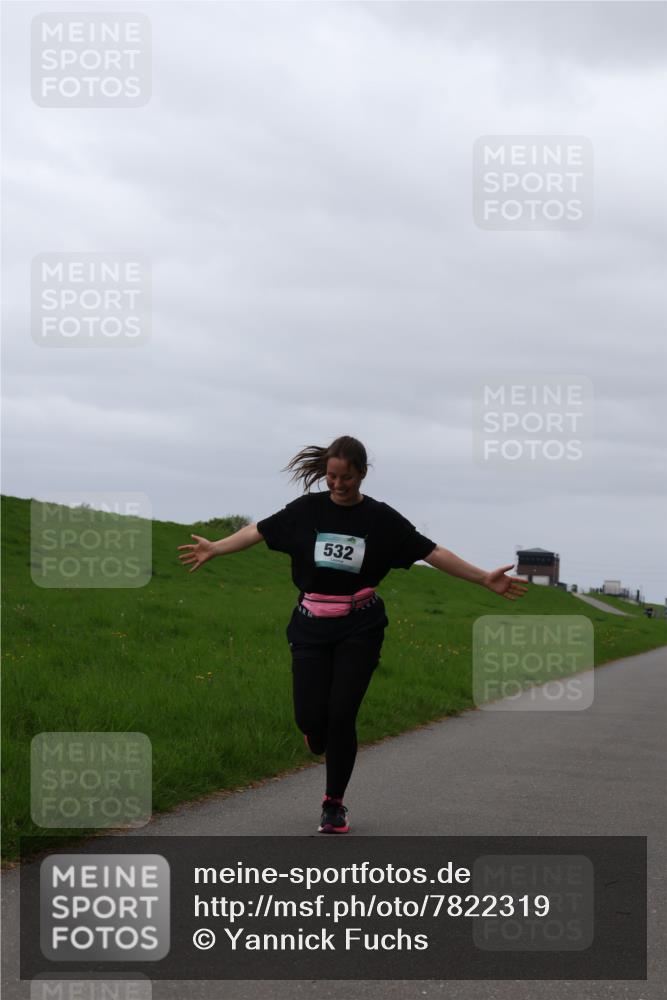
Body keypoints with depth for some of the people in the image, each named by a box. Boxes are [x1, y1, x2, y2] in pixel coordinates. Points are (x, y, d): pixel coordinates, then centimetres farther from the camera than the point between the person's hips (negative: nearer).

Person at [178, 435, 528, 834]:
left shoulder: (381, 518, -2)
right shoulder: (307, 509, 0)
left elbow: (432, 552, -3)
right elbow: (260, 530, 6)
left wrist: (484, 578, -7)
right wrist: (216, 548, -1)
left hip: (359, 630, -1)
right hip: (312, 628, 1)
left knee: (341, 714, -8)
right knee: (310, 715, -8)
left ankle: (335, 804, 10)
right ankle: (322, 746, 31)